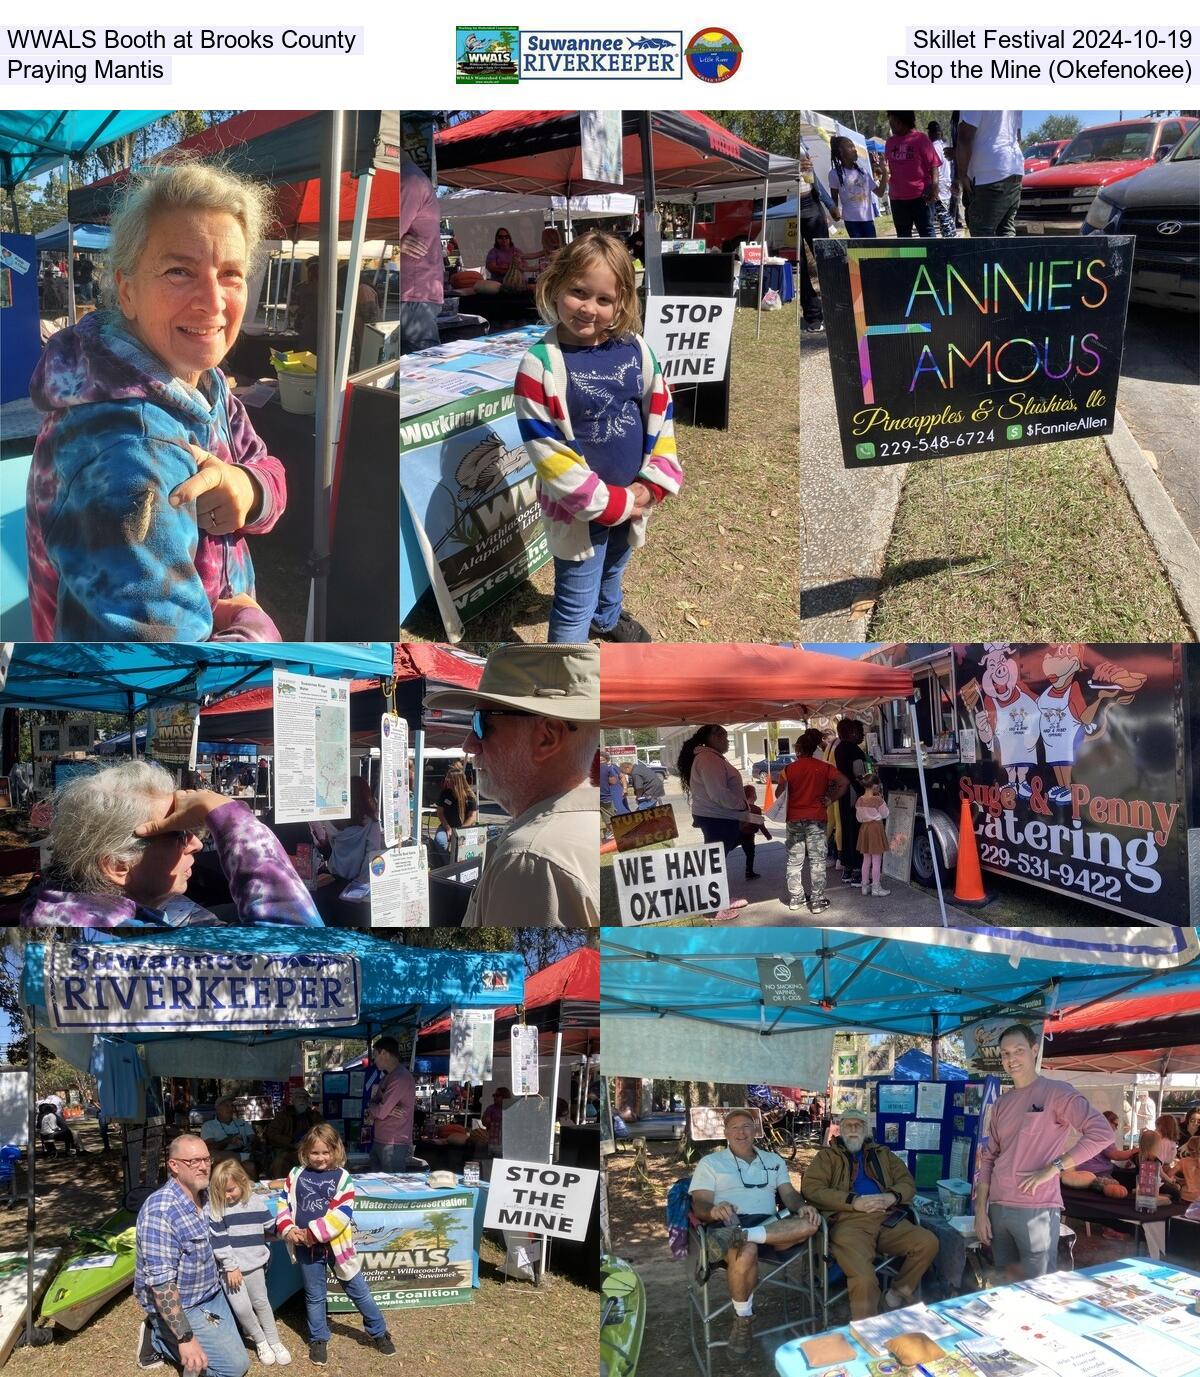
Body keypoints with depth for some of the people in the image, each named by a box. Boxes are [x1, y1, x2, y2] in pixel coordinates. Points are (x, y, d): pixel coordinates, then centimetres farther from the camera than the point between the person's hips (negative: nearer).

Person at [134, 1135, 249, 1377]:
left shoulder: (205, 1196, -3)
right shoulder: (161, 1210, -29)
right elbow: (160, 1281, -32)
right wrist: (185, 1338, -33)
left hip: (212, 1294, 8)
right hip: (179, 1306, -8)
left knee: (234, 1350, 14)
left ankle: (164, 1338, 20)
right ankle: (158, 1339, 2)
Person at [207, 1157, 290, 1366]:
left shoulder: (256, 1203, -4)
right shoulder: (213, 1208, -11)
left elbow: (272, 1228, 7)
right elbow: (218, 1241, -13)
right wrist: (231, 1267, -14)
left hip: (254, 1264, 2)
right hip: (229, 1267, -2)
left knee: (261, 1302, 11)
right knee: (241, 1308, -5)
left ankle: (274, 1341, 27)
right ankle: (260, 1341, 17)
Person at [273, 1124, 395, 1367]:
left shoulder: (342, 1177, -9)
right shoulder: (296, 1175, 1)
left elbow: (341, 1214, -17)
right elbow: (285, 1203, 3)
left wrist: (315, 1232, -20)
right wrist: (287, 1229, -14)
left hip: (335, 1244, -2)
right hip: (306, 1246, 2)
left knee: (358, 1290, 9)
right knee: (314, 1295, 15)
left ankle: (379, 1332, 25)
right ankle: (318, 1340, 32)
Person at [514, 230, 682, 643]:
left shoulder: (636, 350, -6)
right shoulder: (541, 365, -22)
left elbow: (661, 415, 2)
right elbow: (545, 449, -22)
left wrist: (653, 484, -10)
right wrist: (607, 502, -21)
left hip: (631, 499, 6)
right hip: (577, 509, -6)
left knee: (612, 571, 32)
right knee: (576, 602, 3)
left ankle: (607, 618, 60)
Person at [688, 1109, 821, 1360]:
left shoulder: (774, 1160, 25)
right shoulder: (710, 1162, 14)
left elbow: (788, 1193, 14)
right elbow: (699, 1203, 2)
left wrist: (801, 1206, -11)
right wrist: (714, 1210, -23)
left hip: (769, 1225, 3)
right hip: (728, 1223, -3)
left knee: (809, 1224, -28)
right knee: (746, 1252, -40)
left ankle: (737, 1237, -38)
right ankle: (743, 1320, -17)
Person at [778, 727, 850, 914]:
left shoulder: (789, 768, -3)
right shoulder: (823, 767, -3)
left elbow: (780, 794, -6)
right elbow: (844, 783, -13)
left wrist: (785, 810, 10)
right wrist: (831, 800, -5)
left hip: (794, 820, 1)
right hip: (816, 820, -1)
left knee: (794, 861, 10)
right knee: (817, 861, 3)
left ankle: (795, 898, 16)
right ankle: (817, 901, 3)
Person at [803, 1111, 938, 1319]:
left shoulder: (882, 1154, 28)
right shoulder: (827, 1156, 16)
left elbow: (908, 1182, 19)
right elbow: (812, 1188, 0)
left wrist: (891, 1197, -5)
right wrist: (854, 1202, -10)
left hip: (887, 1219, 4)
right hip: (849, 1222, -4)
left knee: (928, 1243, -20)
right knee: (863, 1278, -31)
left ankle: (897, 1294, 1)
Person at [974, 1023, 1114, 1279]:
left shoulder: (1057, 1092, -4)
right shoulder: (1002, 1103, 15)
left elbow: (1102, 1133, -15)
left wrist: (1053, 1167, -17)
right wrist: (980, 1210, 8)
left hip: (1036, 1210, -6)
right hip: (998, 1208, 6)